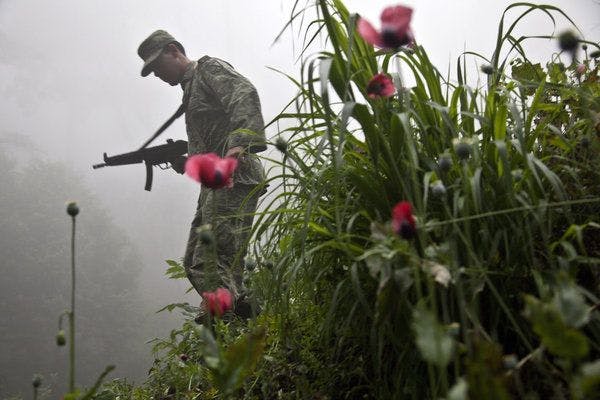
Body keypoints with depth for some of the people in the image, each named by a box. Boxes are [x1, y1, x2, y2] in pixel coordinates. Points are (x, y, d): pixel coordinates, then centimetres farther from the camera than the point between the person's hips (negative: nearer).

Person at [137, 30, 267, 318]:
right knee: (195, 264, 9)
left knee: (213, 265, -20)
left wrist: (240, 143, -33)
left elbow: (246, 96, -18)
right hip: (213, 187, 11)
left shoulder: (209, 68, 3)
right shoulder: (190, 88, 30)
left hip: (233, 179, -11)